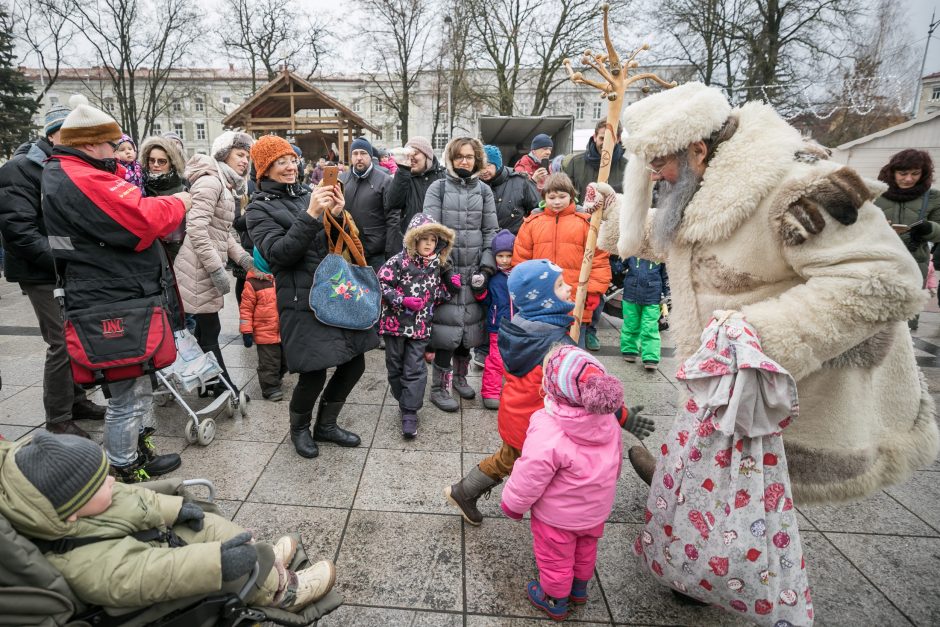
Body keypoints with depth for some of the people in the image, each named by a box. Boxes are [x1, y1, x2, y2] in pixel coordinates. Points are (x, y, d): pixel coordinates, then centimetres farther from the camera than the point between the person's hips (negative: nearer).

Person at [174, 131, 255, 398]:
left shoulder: (226, 185, 17)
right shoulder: (210, 181, -14)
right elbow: (196, 228, -23)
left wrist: (242, 257, 5)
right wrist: (217, 269, -24)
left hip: (208, 268, 10)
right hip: (200, 270, -10)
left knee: (205, 329, 16)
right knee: (210, 330, -1)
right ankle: (225, 387, 9)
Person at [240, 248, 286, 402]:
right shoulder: (253, 283, -10)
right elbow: (246, 308, -9)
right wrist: (246, 331, -11)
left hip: (285, 332, 6)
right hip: (265, 334, -6)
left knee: (284, 361, 19)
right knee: (269, 364, 2)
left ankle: (275, 380, 40)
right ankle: (270, 389, 17)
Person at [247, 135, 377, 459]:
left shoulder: (307, 195, 12)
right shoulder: (259, 208, 0)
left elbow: (339, 242, 10)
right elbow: (278, 252, -15)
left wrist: (337, 216, -11)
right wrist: (311, 215, -23)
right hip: (302, 301, -5)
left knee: (354, 364, 9)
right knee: (313, 374, -6)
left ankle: (325, 425, 31)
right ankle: (299, 429, 26)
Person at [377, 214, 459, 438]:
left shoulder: (436, 265, 4)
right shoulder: (399, 262, -10)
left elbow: (437, 293, 15)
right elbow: (381, 284, -13)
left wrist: (450, 286, -4)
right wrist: (402, 301, -22)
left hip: (420, 326, 2)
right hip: (396, 323, -2)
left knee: (415, 369, 0)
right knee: (395, 367, 12)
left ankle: (409, 413, 7)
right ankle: (406, 401, 32)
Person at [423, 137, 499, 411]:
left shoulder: (484, 190, 11)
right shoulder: (438, 188, 3)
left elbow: (491, 231, 8)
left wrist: (487, 267, -2)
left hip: (473, 269, 3)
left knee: (469, 324, 9)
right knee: (447, 323, -5)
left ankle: (460, 376, 30)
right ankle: (439, 387, 9)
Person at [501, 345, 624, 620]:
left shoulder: (548, 432, -38)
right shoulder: (607, 420, -17)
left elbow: (530, 479, -27)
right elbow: (616, 462, 0)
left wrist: (512, 503, -8)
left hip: (558, 517, -6)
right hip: (596, 510, 6)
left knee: (555, 558, 21)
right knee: (585, 551, 31)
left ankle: (555, 601, 45)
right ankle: (579, 589, 55)